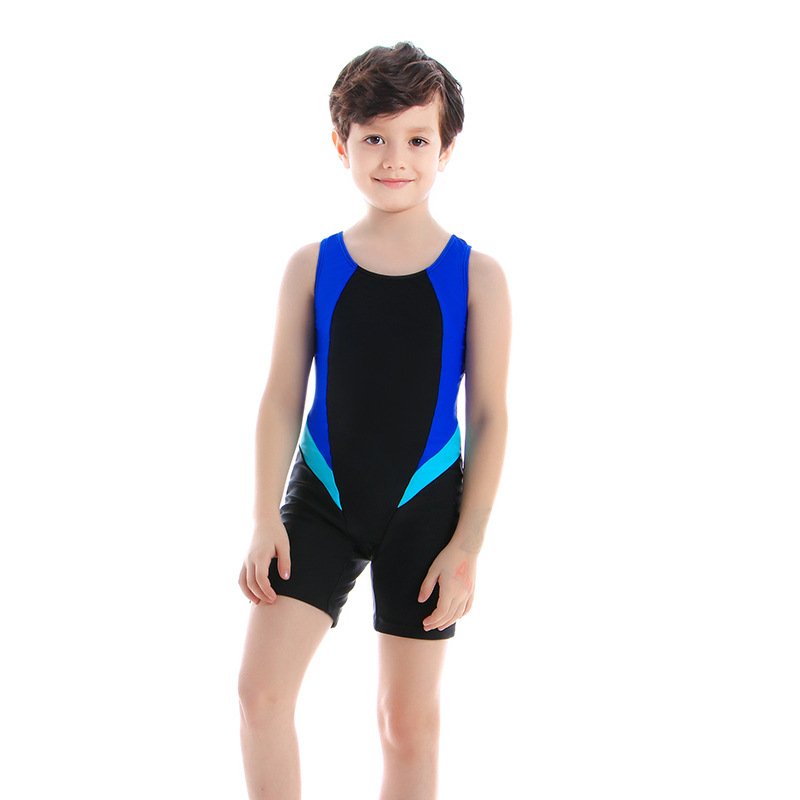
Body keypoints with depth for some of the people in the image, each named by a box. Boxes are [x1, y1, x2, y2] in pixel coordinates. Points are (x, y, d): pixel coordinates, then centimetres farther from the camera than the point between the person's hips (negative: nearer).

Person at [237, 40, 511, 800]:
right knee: (261, 687, -7)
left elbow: (489, 419, -4)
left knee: (409, 718, 8)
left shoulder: (476, 276, -5)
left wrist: (466, 545, -7)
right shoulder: (313, 266, -1)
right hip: (320, 500, 1)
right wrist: (266, 519, -6)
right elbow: (281, 401, 0)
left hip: (424, 511, -1)